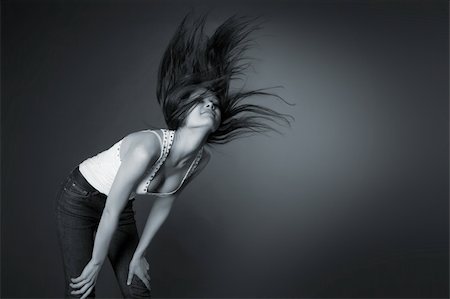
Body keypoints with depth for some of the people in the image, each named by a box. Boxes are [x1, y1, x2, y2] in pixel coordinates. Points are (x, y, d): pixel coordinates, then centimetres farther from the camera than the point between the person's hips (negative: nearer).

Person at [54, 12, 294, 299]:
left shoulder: (202, 157, -15)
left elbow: (165, 202, 0)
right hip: (79, 199, -5)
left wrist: (138, 253, 7)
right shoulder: (147, 148, -38)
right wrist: (96, 263, -11)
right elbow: (111, 213, -26)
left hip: (123, 205, 6)